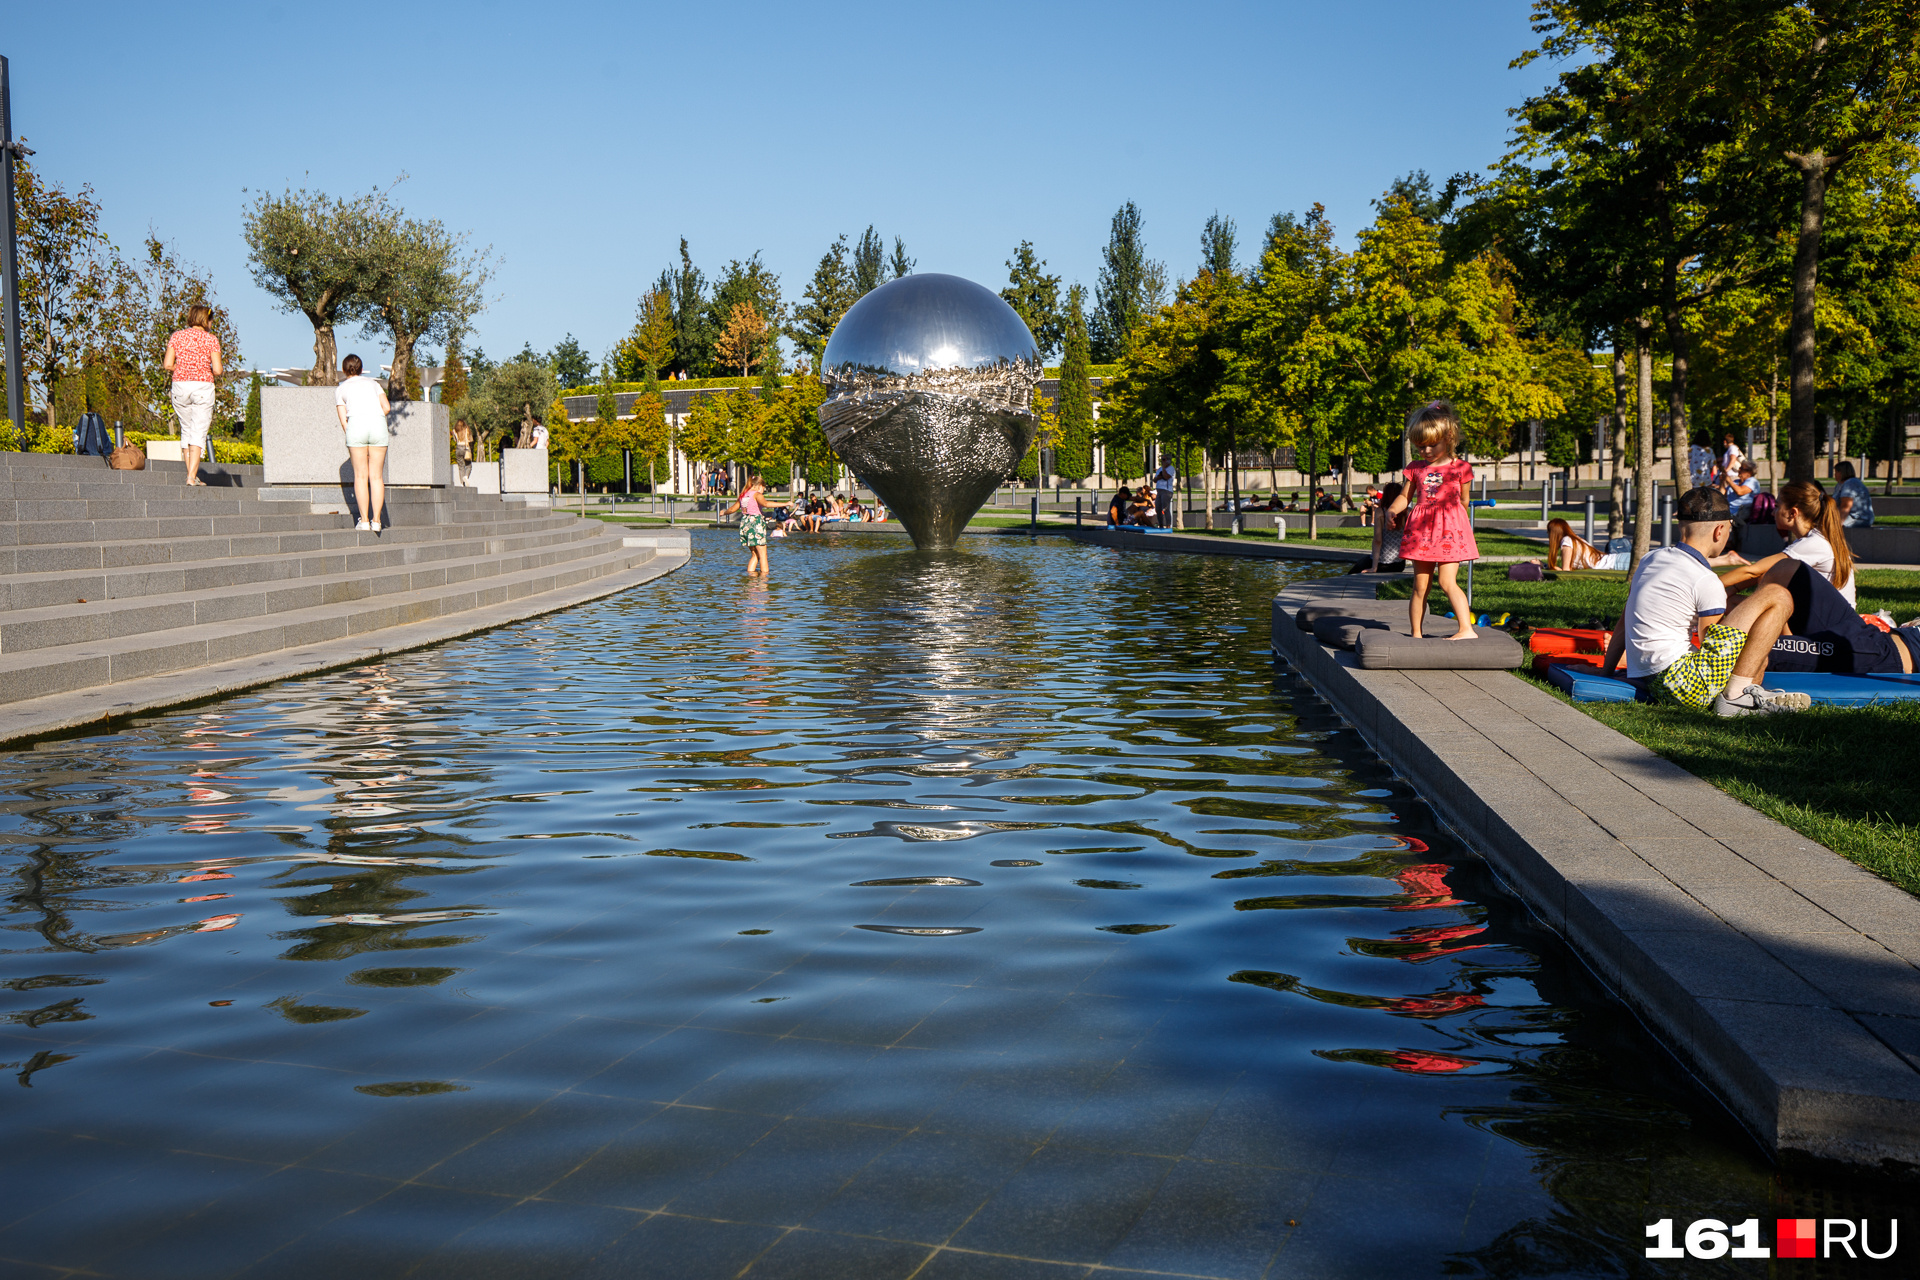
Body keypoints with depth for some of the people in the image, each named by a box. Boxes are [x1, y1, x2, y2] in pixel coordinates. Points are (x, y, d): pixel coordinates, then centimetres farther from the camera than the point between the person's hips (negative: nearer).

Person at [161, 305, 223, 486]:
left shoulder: (176, 336, 6)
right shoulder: (211, 340, -2)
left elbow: (167, 365, 0)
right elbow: (217, 370, -9)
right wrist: (221, 369, 14)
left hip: (180, 386, 3)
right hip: (203, 388, -3)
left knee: (186, 429, 17)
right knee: (198, 432, -2)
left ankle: (190, 473, 16)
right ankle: (192, 477, -12)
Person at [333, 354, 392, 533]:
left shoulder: (341, 389, 18)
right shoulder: (373, 383, 24)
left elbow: (343, 420, 11)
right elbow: (387, 408, 12)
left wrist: (351, 440, 20)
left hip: (356, 425, -2)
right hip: (378, 426, 2)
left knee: (361, 476, 2)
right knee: (376, 476, 3)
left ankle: (364, 521, -3)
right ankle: (376, 521, 0)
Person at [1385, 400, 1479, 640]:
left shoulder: (1460, 467, 3)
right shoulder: (1416, 468, 10)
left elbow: (1463, 501, 9)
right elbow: (1404, 496, 16)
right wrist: (1392, 510, -3)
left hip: (1449, 529, -3)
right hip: (1421, 530, 3)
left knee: (1447, 581, -14)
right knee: (1420, 585, 5)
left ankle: (1467, 629, -13)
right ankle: (1416, 634, 12)